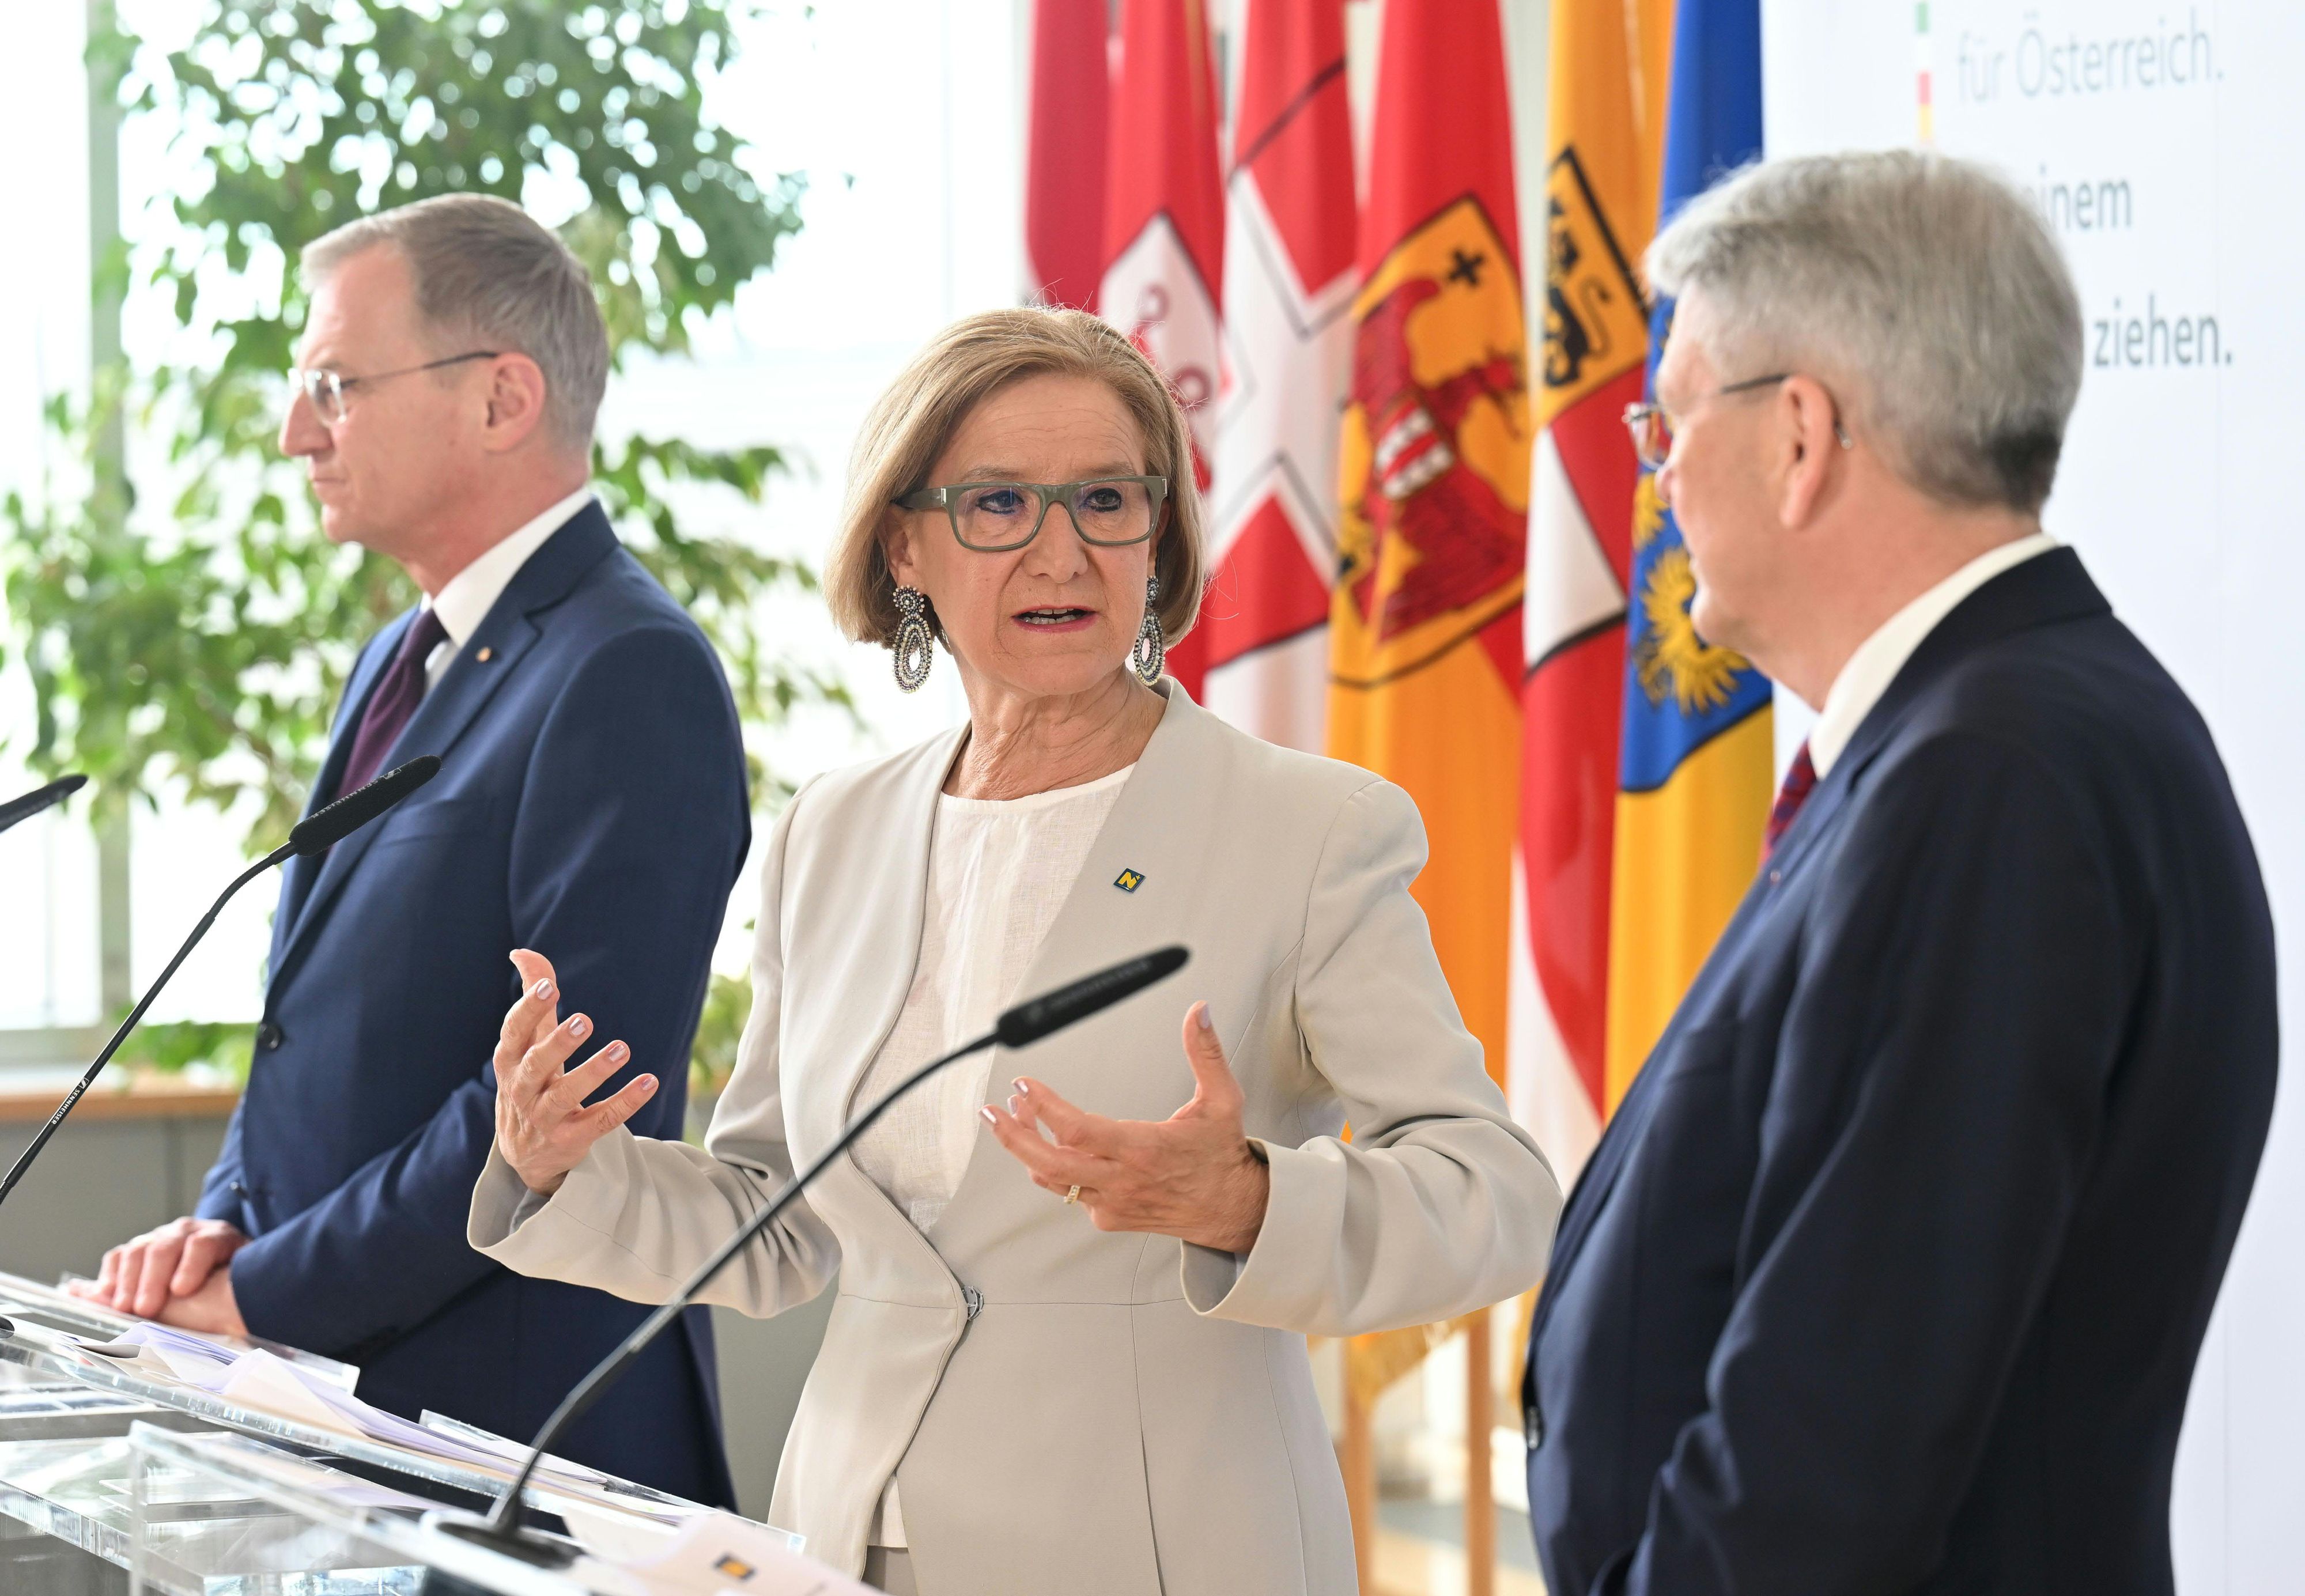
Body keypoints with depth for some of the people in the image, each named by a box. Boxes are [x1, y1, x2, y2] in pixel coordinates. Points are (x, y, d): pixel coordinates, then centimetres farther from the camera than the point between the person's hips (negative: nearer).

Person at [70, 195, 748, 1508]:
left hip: (519, 1417, -8)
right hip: (332, 1403, 8)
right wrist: (228, 1218, 2)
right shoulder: (400, 666, 16)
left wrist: (263, 1295, -17)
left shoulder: (632, 676, -15)